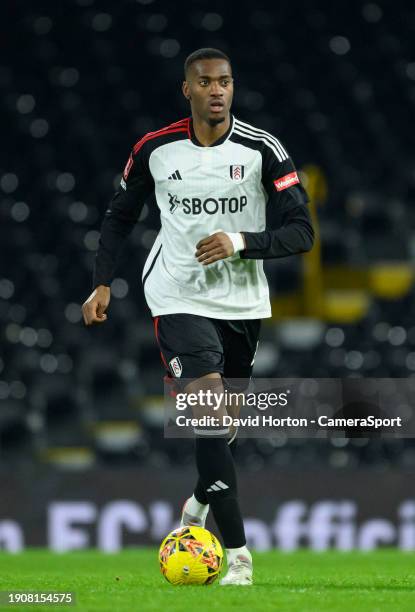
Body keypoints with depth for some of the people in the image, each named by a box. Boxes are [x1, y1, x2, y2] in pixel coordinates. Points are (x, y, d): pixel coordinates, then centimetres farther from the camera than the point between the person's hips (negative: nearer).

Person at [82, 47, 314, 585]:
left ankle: (199, 504, 48)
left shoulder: (263, 150, -6)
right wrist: (102, 283, 4)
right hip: (178, 297, -2)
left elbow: (301, 232, -7)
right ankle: (237, 554, -21)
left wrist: (241, 242, -22)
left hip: (242, 300, 2)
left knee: (222, 421, 15)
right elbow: (120, 216, 12)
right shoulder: (154, 150, -3)